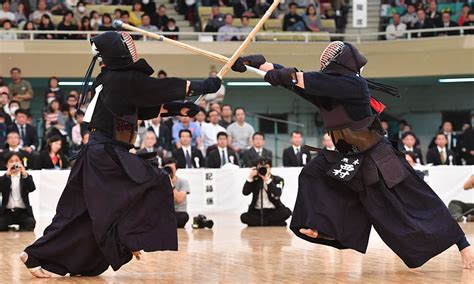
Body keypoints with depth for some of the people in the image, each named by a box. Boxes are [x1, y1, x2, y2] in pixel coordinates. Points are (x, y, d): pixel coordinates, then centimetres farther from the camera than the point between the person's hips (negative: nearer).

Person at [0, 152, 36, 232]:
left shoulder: (26, 177, 12)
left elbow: (32, 188, -8)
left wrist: (25, 174, -21)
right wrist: (7, 174, -18)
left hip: (23, 212, 0)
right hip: (7, 212, 0)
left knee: (30, 223, -29)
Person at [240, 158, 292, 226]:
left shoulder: (278, 180, 2)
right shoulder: (255, 179, 7)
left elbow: (277, 195, -18)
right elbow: (245, 192, -7)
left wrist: (267, 179, -22)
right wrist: (250, 177, -14)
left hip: (274, 211, -2)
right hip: (257, 212, 2)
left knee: (287, 212, -32)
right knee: (244, 217, -28)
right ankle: (275, 223, -20)